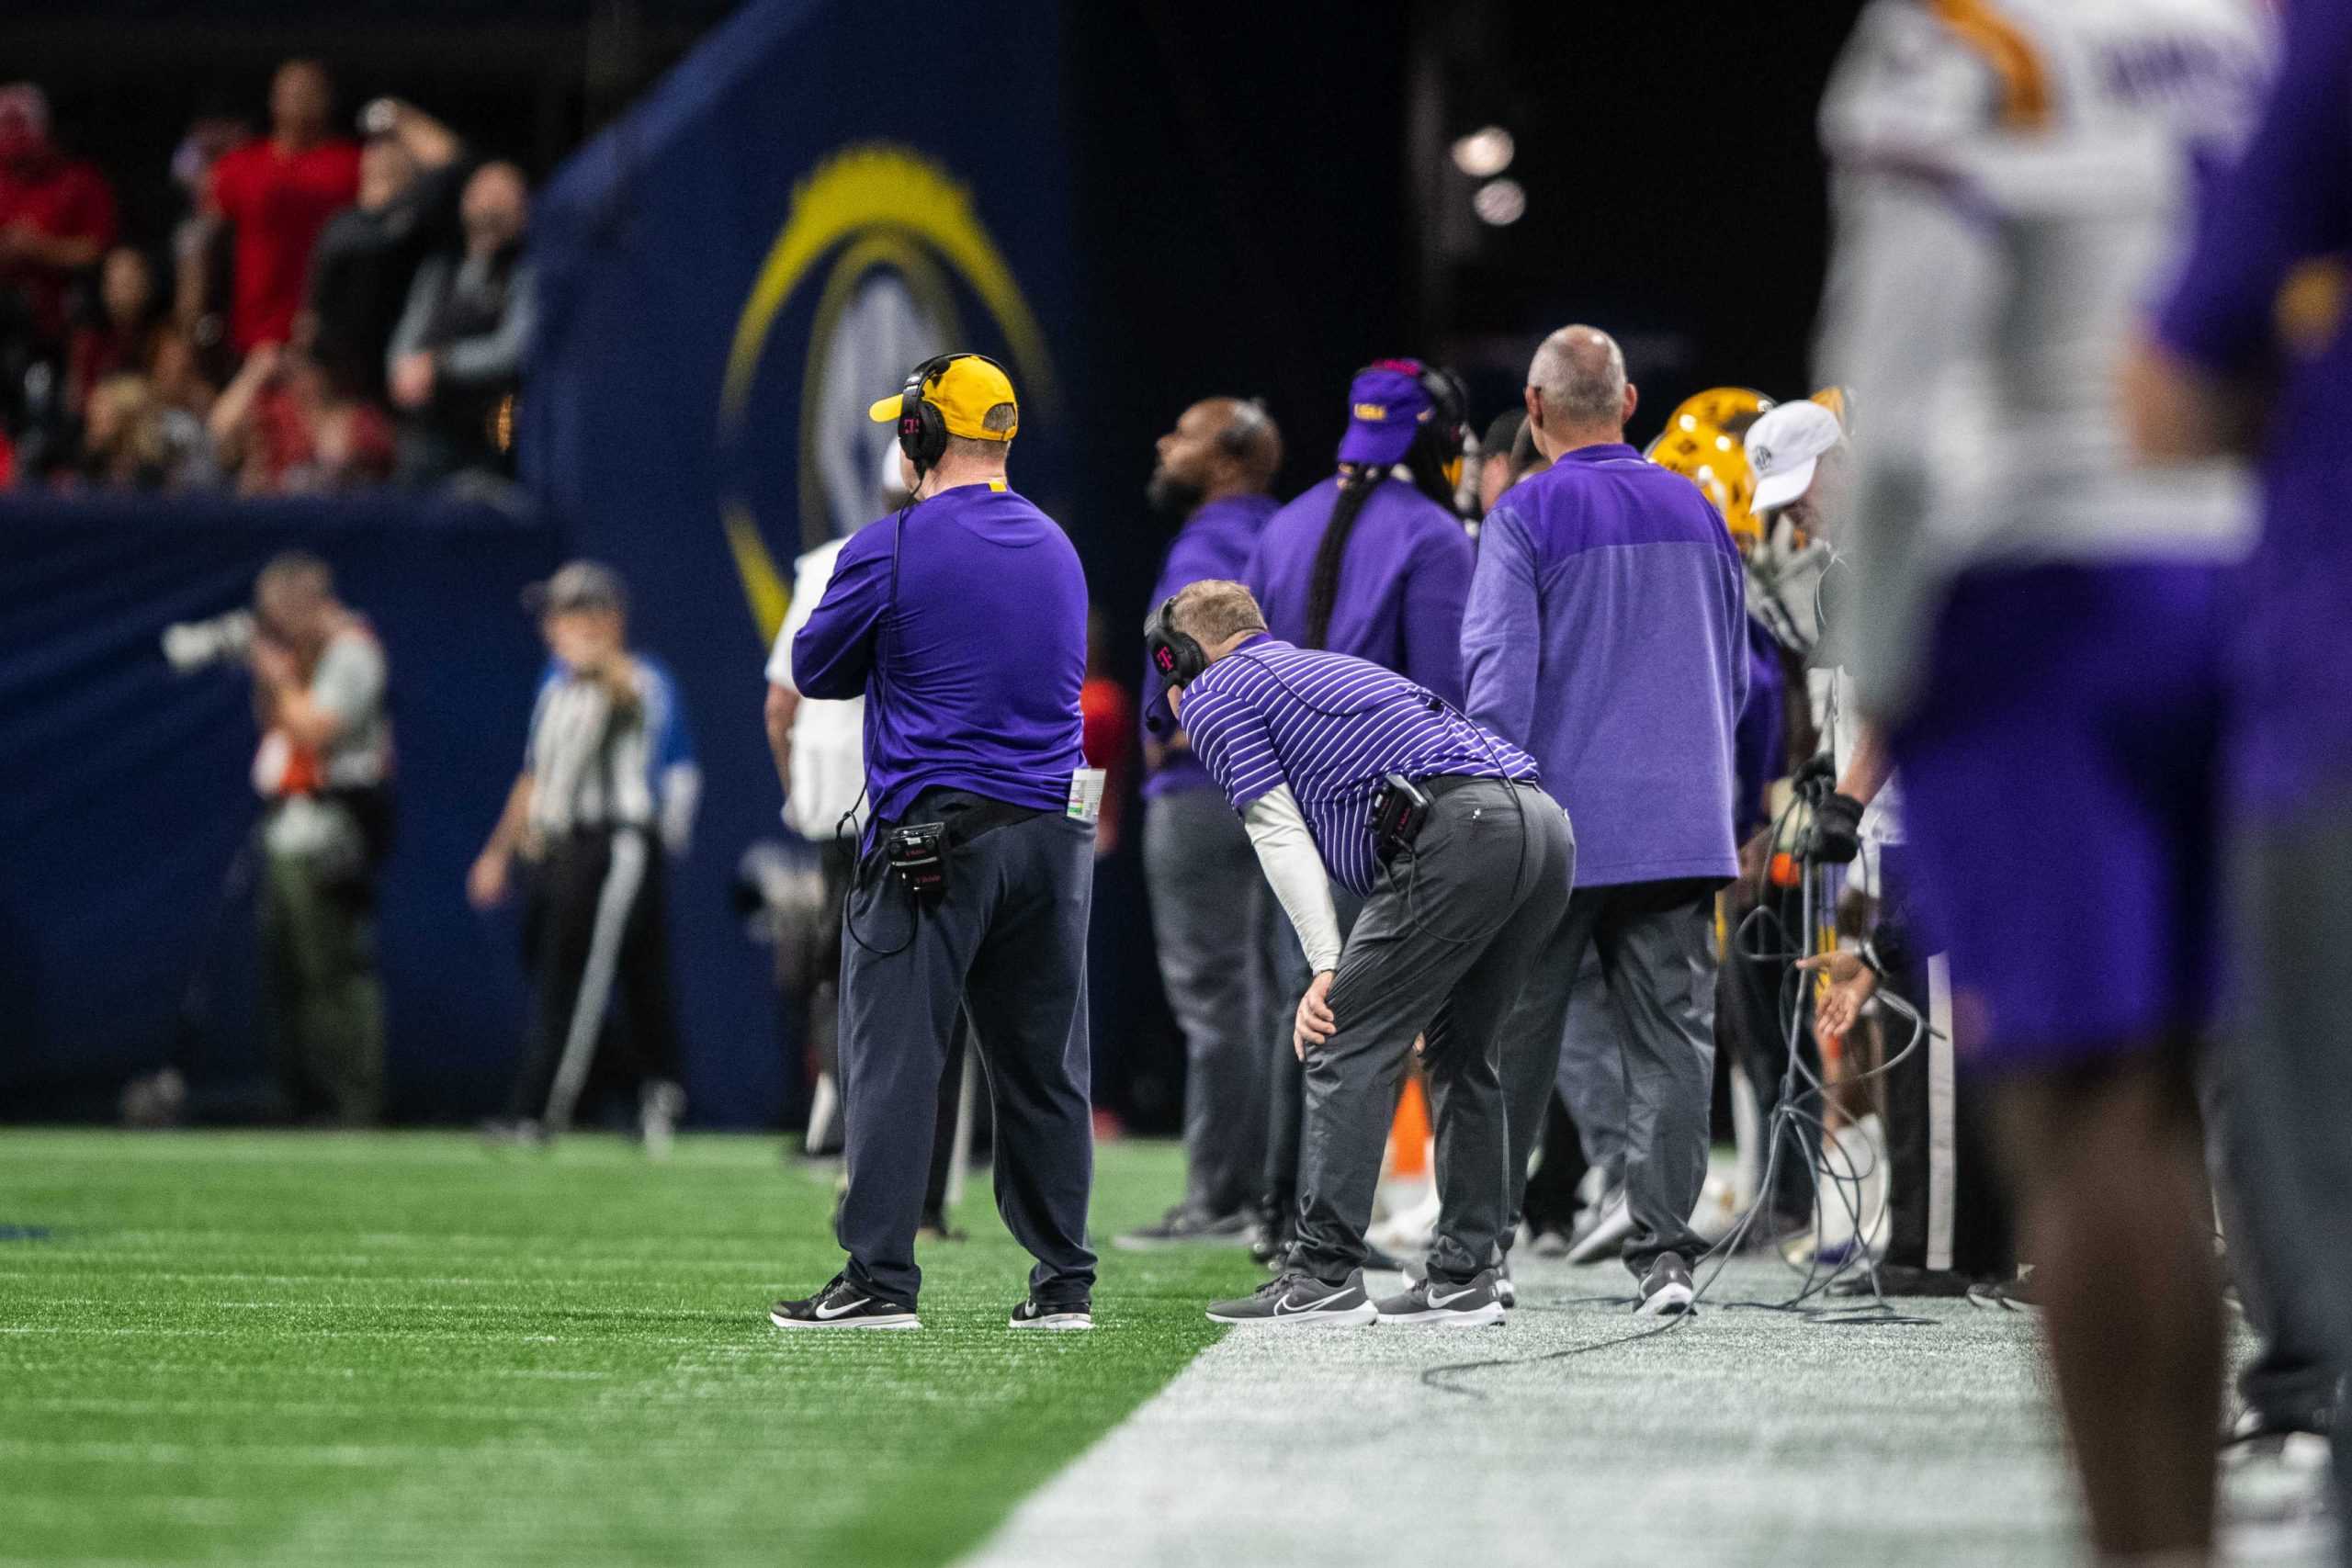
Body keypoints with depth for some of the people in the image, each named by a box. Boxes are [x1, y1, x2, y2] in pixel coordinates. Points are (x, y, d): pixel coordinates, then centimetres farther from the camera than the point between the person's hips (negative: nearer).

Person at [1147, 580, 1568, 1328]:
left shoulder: (1212, 697, 13)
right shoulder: (1323, 667, 38)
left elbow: (1279, 831, 1)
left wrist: (1328, 969, -3)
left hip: (1459, 832, -8)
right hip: (1545, 824, 8)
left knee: (1346, 1048, -3)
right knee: (1462, 1054, 18)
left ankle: (1325, 1275, -8)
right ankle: (1462, 1278, 17)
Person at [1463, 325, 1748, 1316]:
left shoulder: (1528, 516, -6)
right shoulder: (1695, 511, 10)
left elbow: (1499, 676, -11)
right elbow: (1735, 671, 19)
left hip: (1558, 826, -4)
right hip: (1683, 825, 4)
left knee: (1511, 1044, 5)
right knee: (1671, 1039, 2)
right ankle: (1666, 1252, -4)